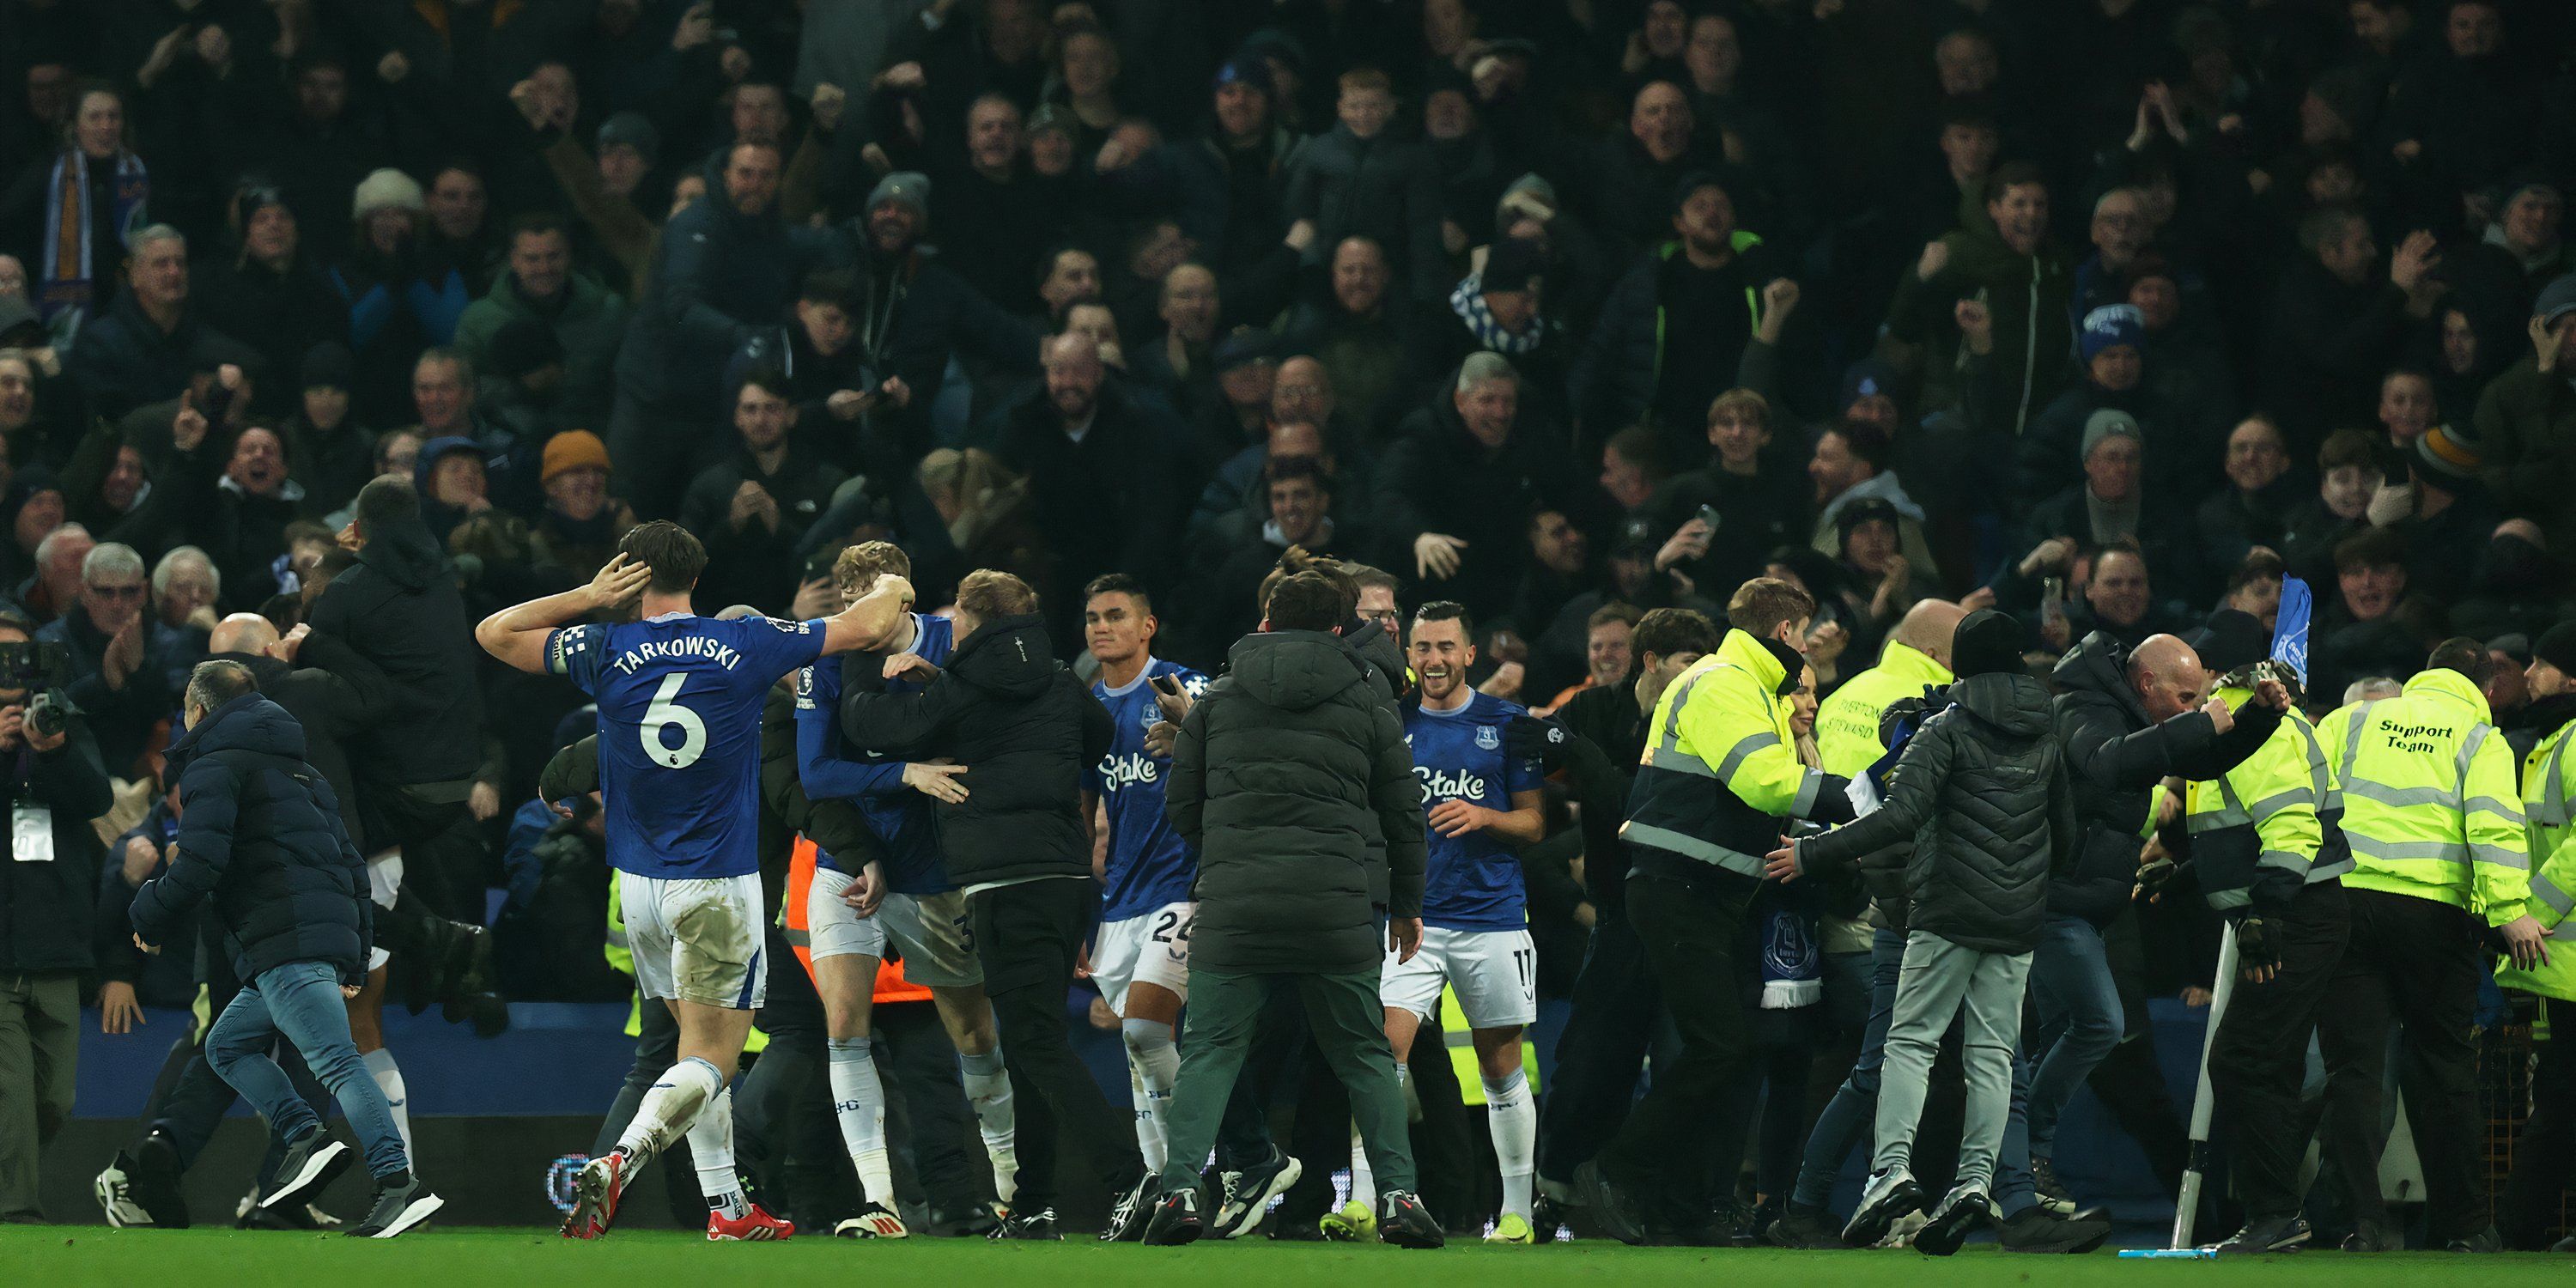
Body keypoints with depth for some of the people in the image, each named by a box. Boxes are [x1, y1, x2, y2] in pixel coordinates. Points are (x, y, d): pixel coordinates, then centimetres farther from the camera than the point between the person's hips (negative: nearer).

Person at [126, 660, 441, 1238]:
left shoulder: (213, 767, 1)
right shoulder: (301, 772, 28)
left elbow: (200, 864, -12)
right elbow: (351, 865, 26)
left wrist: (148, 918, 5)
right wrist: (356, 964, 27)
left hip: (283, 942, -9)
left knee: (336, 1060, -17)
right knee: (228, 1043, 20)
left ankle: (399, 1181, -29)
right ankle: (305, 1136, 3)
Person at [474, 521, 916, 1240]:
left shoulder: (604, 650, -3)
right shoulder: (745, 646, -5)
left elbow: (494, 633, 9)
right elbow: (865, 627, 5)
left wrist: (588, 598, 8)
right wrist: (893, 592, 27)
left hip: (639, 883, 4)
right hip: (720, 885, -4)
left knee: (698, 1042, 18)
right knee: (711, 1059, -5)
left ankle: (726, 1205, 18)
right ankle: (617, 1164, -27)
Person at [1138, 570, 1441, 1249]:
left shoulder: (1217, 699, 10)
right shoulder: (1368, 703, 9)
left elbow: (1180, 806, 12)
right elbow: (1404, 814, 13)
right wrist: (1407, 906, 26)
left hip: (1233, 905, 0)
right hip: (1338, 906, 0)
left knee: (1209, 1051, 4)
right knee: (1365, 1055, 11)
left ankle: (1180, 1187, -12)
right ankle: (1398, 1196, 3)